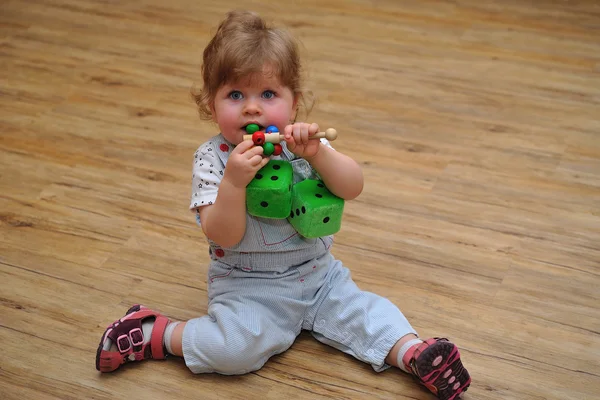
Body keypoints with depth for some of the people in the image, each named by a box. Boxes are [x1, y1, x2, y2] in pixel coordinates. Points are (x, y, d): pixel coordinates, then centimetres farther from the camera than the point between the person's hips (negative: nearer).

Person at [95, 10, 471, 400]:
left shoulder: (301, 143, -4)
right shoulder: (212, 159, -14)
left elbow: (353, 188, -13)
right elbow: (225, 237, -20)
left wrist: (317, 152, -30)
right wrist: (233, 181, -36)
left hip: (318, 273, 5)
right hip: (247, 287, -4)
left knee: (363, 308, -10)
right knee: (235, 348, -23)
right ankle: (152, 334, -6)